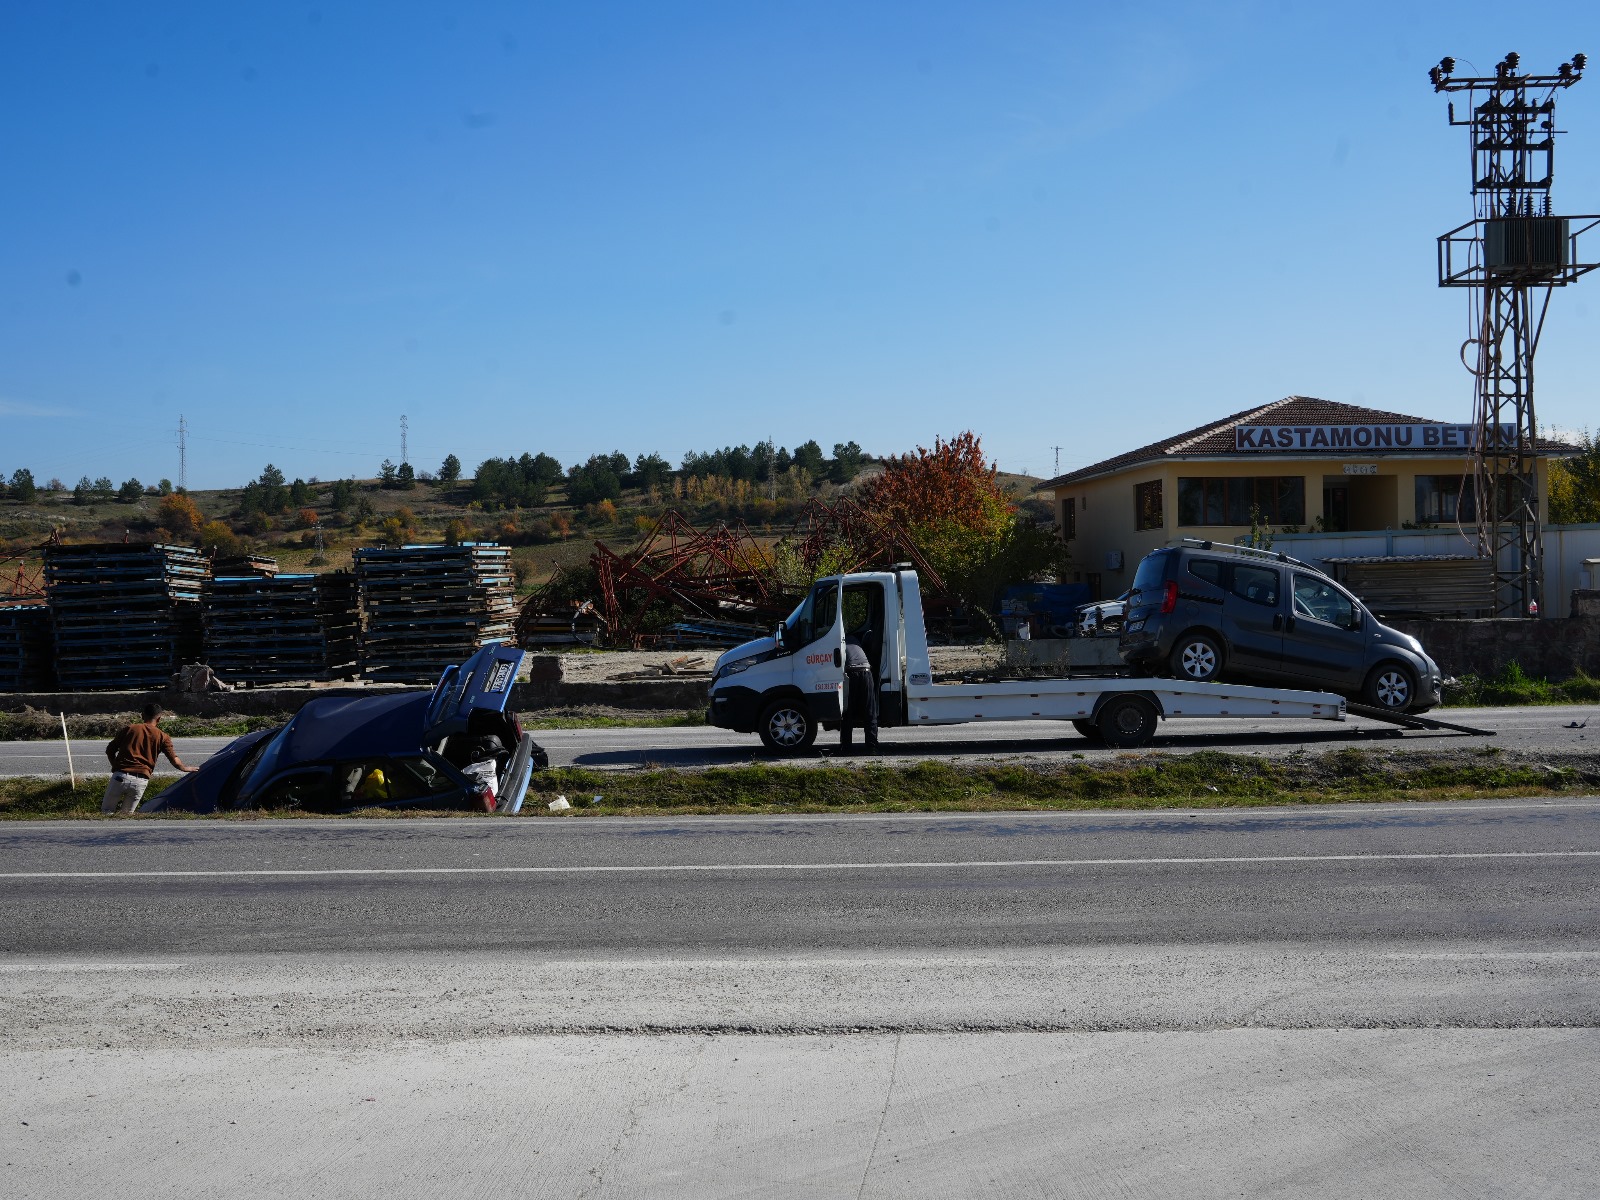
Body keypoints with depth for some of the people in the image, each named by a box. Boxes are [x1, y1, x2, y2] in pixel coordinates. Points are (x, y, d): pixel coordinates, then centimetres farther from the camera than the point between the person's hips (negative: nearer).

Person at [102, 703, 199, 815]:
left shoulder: (130, 729, 9)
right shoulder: (162, 737, 6)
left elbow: (110, 750, 12)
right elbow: (174, 760, 3)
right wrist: (185, 768, 23)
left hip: (120, 776, 0)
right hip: (141, 781, 0)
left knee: (106, 811, 10)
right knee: (126, 814, 14)